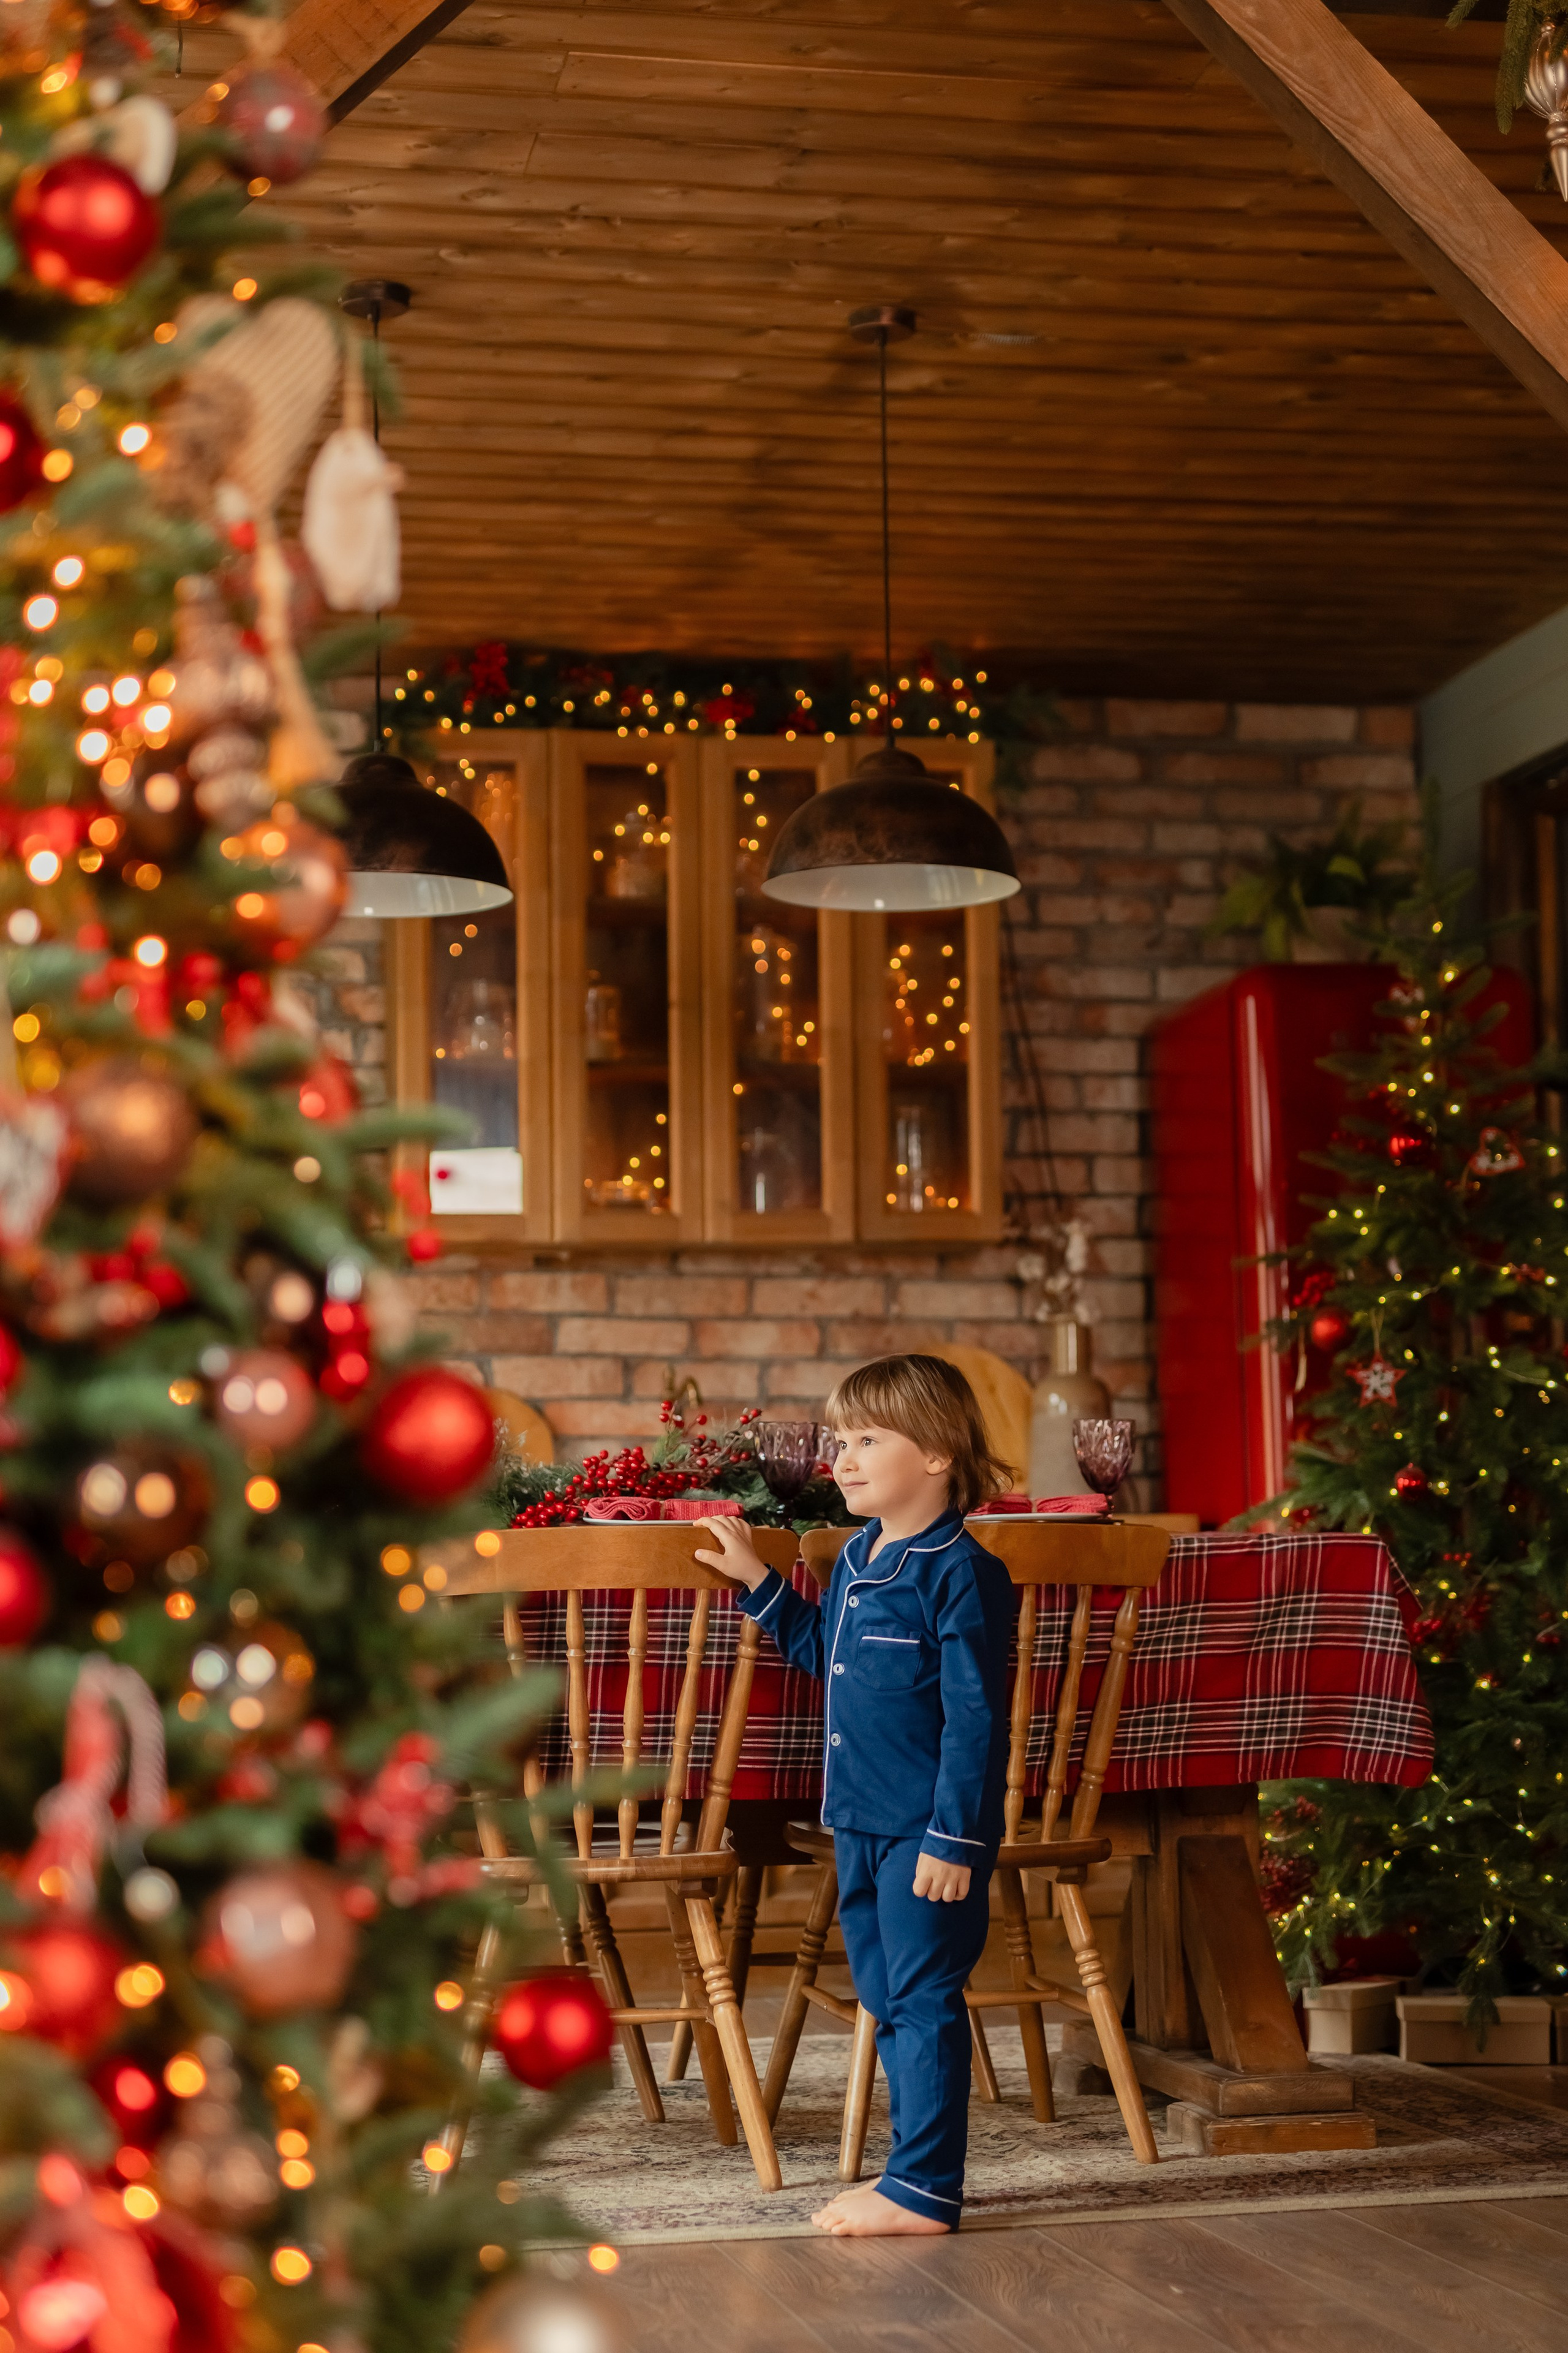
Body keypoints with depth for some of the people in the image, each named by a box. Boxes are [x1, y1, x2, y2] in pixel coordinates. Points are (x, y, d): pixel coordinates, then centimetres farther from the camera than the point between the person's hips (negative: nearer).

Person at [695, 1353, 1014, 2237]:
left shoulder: (960, 1573, -16)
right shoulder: (856, 1558, 11)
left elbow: (976, 1719, -18)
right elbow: (820, 1652, 29)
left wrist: (954, 1837, -21)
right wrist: (758, 1582, 22)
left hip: (928, 1832, -9)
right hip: (859, 1823, 9)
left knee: (924, 2000, -3)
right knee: (885, 1999, 15)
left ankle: (924, 2188, 4)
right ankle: (917, 2170, 25)